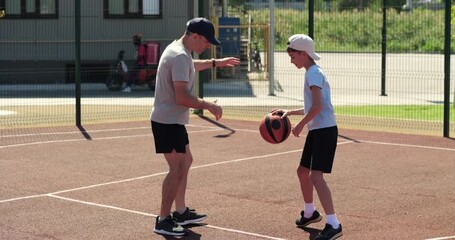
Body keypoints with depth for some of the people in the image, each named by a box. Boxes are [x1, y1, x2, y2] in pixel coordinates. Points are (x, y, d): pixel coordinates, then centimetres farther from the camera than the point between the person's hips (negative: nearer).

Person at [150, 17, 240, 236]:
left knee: (186, 161, 20)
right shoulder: (180, 56, -21)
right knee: (177, 169, -9)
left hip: (171, 120, 11)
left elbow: (190, 66, 37)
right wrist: (208, 106, -18)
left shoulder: (178, 50, 11)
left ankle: (181, 212, 29)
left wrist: (215, 63, 38)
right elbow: (181, 97, -28)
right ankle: (163, 221, -4)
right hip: (168, 121, -11)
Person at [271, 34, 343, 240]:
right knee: (302, 170, 21)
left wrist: (300, 125, -16)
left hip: (325, 130, -11)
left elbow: (317, 106, -25)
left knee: (316, 175, -18)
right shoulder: (312, 73, 17)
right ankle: (310, 212, 40)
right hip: (316, 130, 11)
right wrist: (290, 112, 17)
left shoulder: (314, 73, -14)